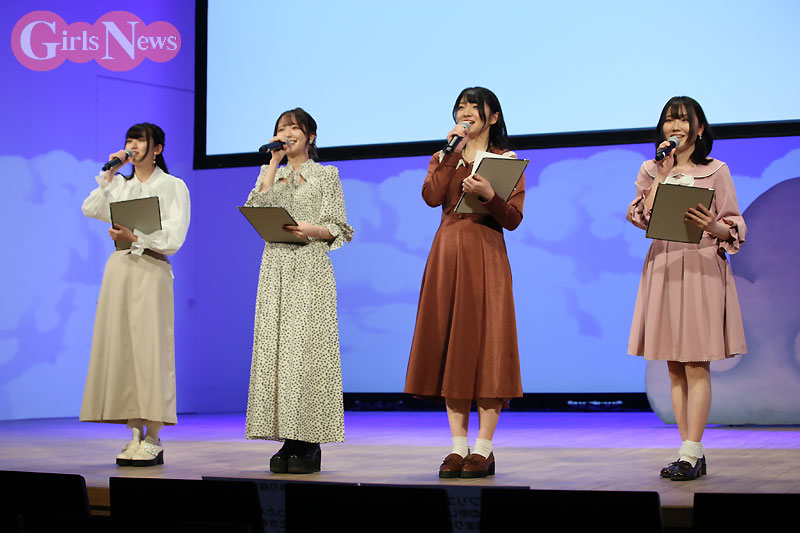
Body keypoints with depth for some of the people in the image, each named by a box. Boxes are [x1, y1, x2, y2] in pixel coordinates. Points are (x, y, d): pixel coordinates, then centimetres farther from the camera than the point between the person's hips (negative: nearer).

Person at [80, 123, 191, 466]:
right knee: (121, 348, 0)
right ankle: (134, 436, 3)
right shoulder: (121, 186, 20)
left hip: (151, 270, -5)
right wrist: (108, 175, 5)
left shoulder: (172, 186, 5)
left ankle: (153, 440, -7)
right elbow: (91, 209, 5)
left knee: (150, 348, -9)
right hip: (119, 269, 5)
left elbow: (173, 237, -5)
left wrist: (135, 237, -16)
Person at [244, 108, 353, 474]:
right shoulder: (271, 173, 19)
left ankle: (311, 443, -8)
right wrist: (275, 162, 1)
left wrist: (312, 230, -15)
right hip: (276, 268, 4)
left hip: (311, 268, -4)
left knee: (307, 347, -10)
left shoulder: (326, 175, 8)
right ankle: (289, 440, 2)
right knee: (275, 346, -2)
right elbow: (255, 207, -1)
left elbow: (340, 230, 4)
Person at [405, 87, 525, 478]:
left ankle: (483, 449, -2)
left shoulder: (507, 161, 7)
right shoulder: (444, 158, 16)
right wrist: (451, 153, -7)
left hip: (487, 256, -3)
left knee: (486, 345, -6)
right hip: (447, 254, 3)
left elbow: (513, 219, -4)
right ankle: (458, 445, 7)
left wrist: (488, 194, -20)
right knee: (451, 345, 2)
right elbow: (431, 197, -6)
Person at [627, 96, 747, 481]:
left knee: (697, 364, -7)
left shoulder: (716, 171, 4)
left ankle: (690, 453, -6)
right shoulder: (651, 171, 12)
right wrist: (664, 172, -7)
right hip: (663, 267, 4)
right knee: (675, 367, 4)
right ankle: (692, 453, 10)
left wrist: (712, 226, -21)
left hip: (702, 267, -4)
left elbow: (736, 228, 1)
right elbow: (641, 217, -3)